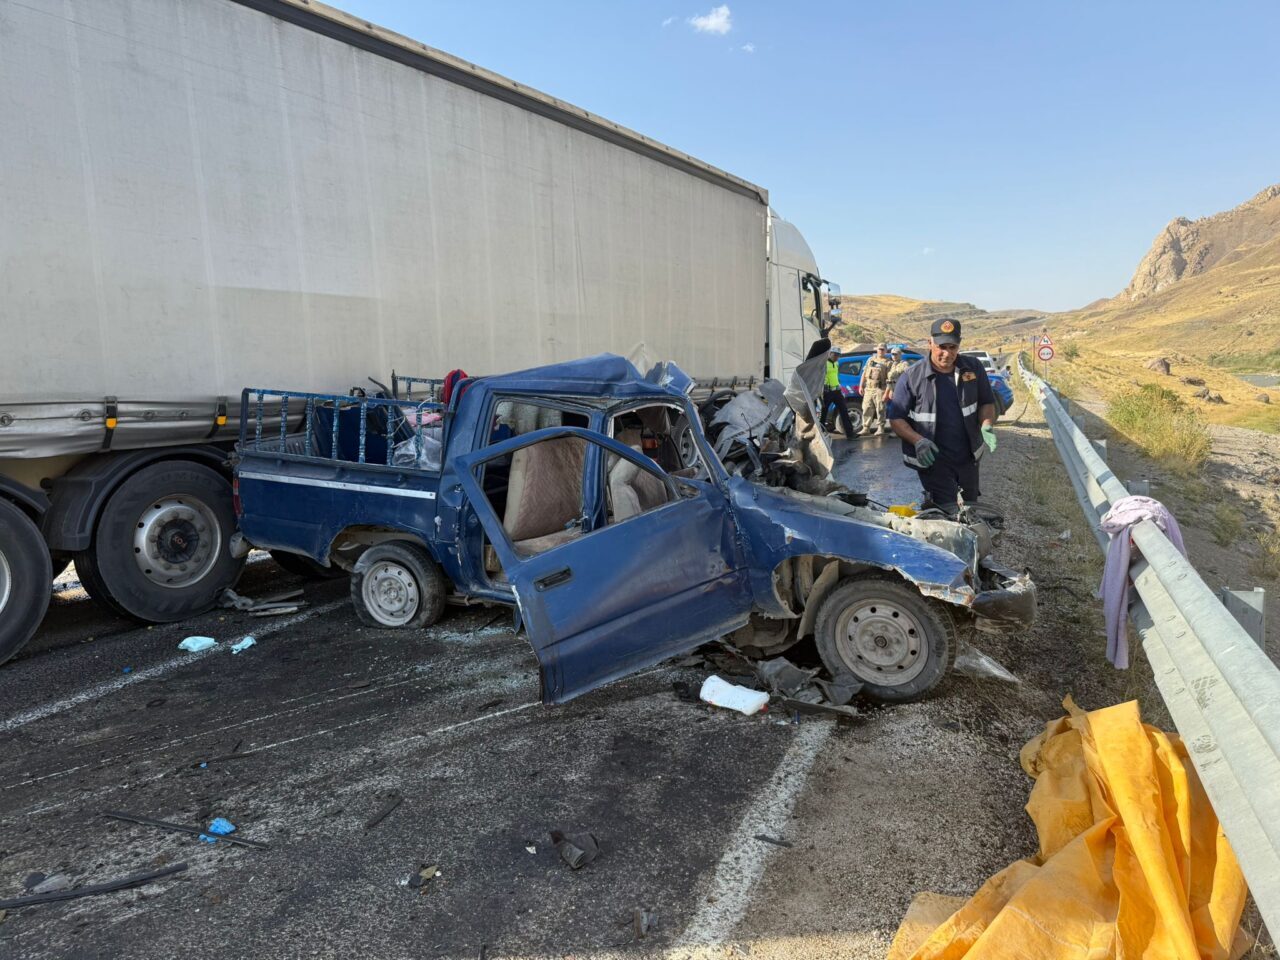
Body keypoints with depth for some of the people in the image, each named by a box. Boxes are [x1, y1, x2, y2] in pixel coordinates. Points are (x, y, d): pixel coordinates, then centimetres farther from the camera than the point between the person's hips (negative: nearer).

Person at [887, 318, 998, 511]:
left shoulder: (973, 368, 0)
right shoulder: (912, 377, -9)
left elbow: (986, 402, 11)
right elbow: (896, 419, -5)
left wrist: (987, 426, -9)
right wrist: (917, 440, -21)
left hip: (969, 457, 5)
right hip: (933, 459, -5)